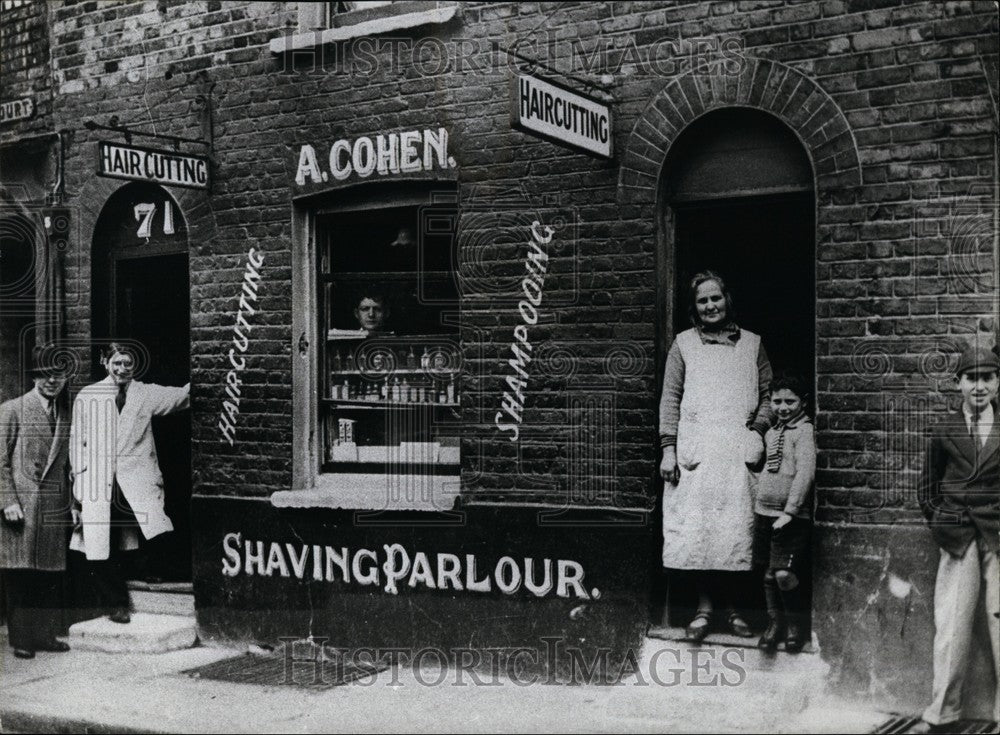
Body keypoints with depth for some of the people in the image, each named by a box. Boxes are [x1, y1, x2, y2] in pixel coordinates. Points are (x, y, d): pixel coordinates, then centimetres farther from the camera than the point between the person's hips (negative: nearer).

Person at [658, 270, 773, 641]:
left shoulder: (752, 344, 14)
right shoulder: (683, 344, 10)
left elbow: (768, 395, 14)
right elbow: (670, 398, 6)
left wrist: (758, 430, -3)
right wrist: (668, 449, -2)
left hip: (739, 450, 1)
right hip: (695, 450, -1)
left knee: (736, 528, -1)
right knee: (696, 527, -5)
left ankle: (731, 607, 10)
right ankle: (704, 606, 4)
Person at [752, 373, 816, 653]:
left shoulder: (805, 431, -9)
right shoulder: (771, 432, 14)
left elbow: (806, 472, -19)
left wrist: (790, 511, -24)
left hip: (793, 517, -7)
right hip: (764, 512, 7)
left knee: (785, 574, -12)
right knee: (769, 573, 8)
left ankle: (796, 625, 8)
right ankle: (775, 623, 21)